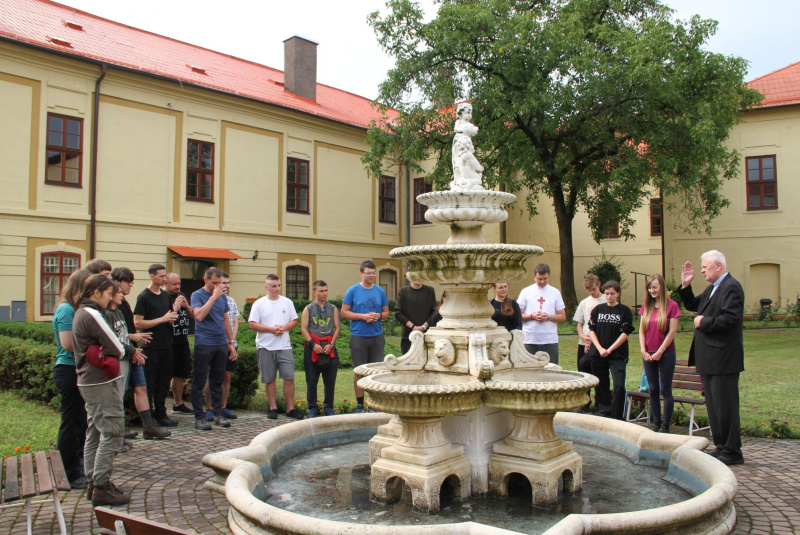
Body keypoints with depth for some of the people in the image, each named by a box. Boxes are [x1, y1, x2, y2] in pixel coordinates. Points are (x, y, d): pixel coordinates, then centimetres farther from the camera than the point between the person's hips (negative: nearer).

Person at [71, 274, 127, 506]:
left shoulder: (80, 313, 14)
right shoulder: (92, 315, -18)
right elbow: (118, 350, -17)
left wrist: (102, 354, 0)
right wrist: (107, 356, 1)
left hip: (88, 381, 11)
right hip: (103, 382, -11)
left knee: (94, 433, 15)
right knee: (111, 434, -6)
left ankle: (93, 482, 23)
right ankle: (101, 488, -2)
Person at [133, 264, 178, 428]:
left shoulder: (166, 295, 13)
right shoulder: (143, 297, -8)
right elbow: (137, 323, -15)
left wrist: (172, 318, 2)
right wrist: (162, 319, -17)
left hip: (166, 345, 7)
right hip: (151, 346, -7)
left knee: (164, 383, 12)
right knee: (148, 384, 1)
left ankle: (161, 415, 21)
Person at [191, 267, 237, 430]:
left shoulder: (222, 296, 12)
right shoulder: (197, 295, -4)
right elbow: (199, 315, -21)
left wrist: (231, 343, 16)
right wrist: (214, 297, -19)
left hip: (221, 344, 5)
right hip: (204, 344, -5)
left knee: (217, 381, 11)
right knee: (199, 381, 1)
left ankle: (218, 413, 19)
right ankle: (199, 417, 8)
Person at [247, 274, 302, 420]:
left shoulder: (287, 302, 9)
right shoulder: (259, 304, 2)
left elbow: (294, 321, 10)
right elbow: (252, 325, -5)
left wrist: (284, 327, -10)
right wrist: (271, 329, -13)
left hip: (285, 346, 1)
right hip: (266, 347, -1)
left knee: (289, 377, -3)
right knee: (269, 379, 6)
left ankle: (290, 408, 4)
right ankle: (273, 407, 16)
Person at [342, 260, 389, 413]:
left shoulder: (380, 291, 7)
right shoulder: (353, 290, -1)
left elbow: (386, 312, 12)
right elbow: (344, 312, -3)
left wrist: (378, 316, -10)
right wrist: (363, 316, -14)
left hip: (377, 336, 3)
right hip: (358, 336, -2)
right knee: (359, 371, 4)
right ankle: (359, 404, 14)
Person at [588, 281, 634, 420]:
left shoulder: (625, 311, 0)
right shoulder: (597, 309, 7)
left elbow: (625, 333, -5)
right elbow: (591, 330, 5)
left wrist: (609, 349, -10)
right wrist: (600, 349, -7)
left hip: (617, 355, -3)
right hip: (598, 355, 3)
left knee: (619, 385, -11)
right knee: (601, 386, 9)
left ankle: (616, 416, 0)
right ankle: (603, 412, 23)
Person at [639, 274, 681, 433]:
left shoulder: (671, 305, -7)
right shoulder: (646, 306, 7)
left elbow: (672, 331, -10)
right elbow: (641, 330, 7)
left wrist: (660, 351, -12)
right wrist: (643, 350, -3)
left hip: (666, 353, -5)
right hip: (648, 354, 5)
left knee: (665, 390, 1)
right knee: (653, 390, 10)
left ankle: (665, 426, 10)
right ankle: (656, 424, 19)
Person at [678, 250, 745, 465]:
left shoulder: (731, 287, -14)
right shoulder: (712, 289, 17)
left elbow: (731, 318, -26)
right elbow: (692, 305, 24)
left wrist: (704, 323, -14)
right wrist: (685, 285, 12)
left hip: (723, 358, -10)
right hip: (710, 358, 10)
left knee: (725, 405, -4)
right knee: (713, 405, 15)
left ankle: (732, 452, 5)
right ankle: (721, 447, 24)